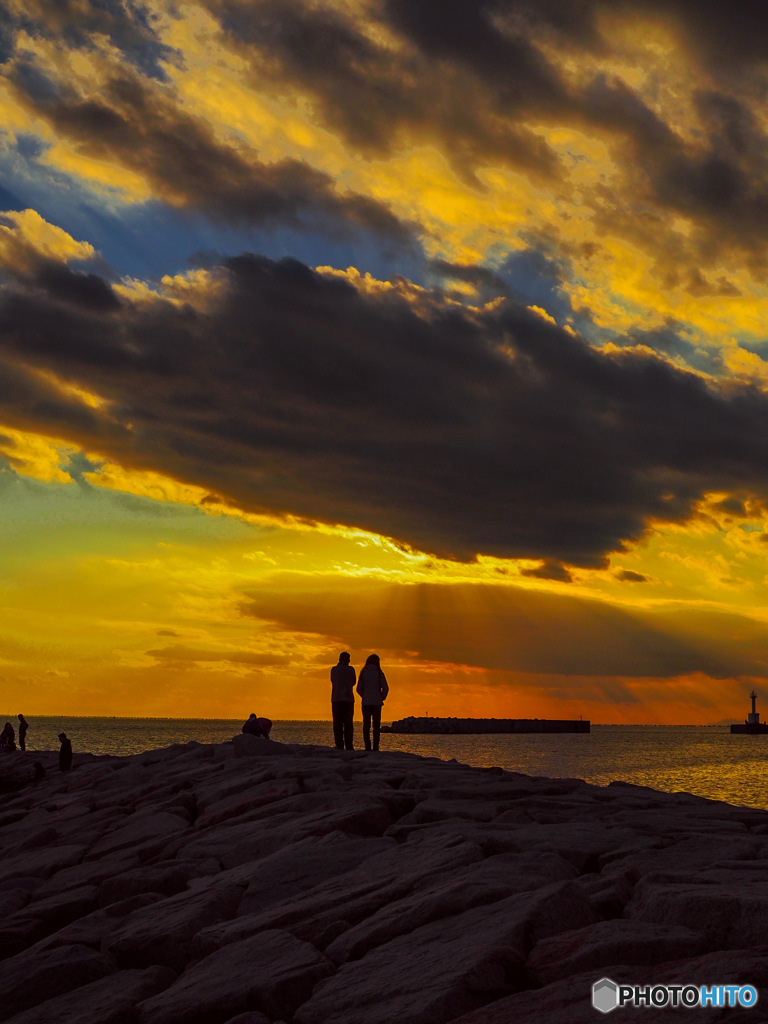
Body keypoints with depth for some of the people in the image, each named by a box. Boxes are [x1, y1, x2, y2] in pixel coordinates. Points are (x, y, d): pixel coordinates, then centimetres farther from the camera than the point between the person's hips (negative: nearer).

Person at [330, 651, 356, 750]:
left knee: (337, 723, 0)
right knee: (348, 723, 1)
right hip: (348, 698, -1)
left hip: (336, 699, 1)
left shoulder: (334, 669, 3)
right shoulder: (350, 670, 0)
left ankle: (339, 745, -6)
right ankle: (349, 745, -5)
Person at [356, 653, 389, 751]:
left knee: (366, 725, 3)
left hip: (366, 702, 1)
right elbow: (385, 688, -7)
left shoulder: (363, 673, 2)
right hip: (377, 702, -1)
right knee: (376, 725, 3)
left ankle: (367, 746, -3)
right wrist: (382, 697, 10)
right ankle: (375, 746, -4)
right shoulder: (379, 673, -2)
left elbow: (359, 689, 0)